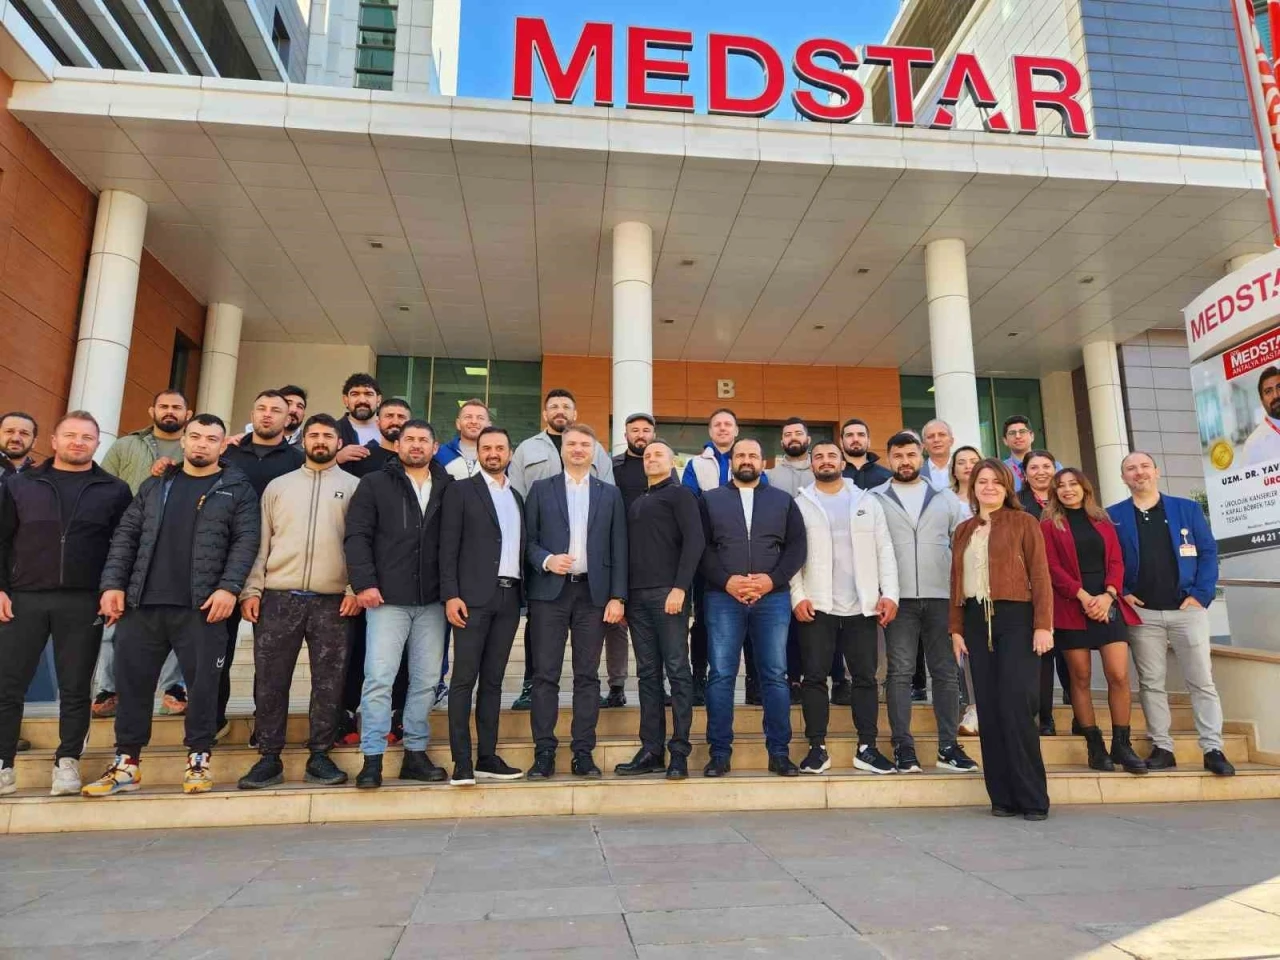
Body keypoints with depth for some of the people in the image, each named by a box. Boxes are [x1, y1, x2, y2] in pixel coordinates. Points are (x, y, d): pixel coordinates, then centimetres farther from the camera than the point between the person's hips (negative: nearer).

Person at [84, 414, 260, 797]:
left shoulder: (237, 489, 4)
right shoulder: (155, 484, 16)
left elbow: (246, 540, -5)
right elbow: (125, 535, 13)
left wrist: (228, 587, -16)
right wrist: (113, 583, 1)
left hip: (200, 606, -4)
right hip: (142, 603, 4)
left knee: (202, 682, 1)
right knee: (132, 681, 8)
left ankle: (199, 759, 15)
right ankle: (126, 762, 21)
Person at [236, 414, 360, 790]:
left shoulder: (353, 486, 7)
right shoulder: (277, 486, 13)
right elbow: (261, 542, 10)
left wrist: (356, 588, -8)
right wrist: (251, 590, 1)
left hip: (332, 601, -1)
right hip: (279, 598, 2)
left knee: (328, 683, 3)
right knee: (270, 681, 4)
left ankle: (319, 756, 14)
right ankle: (269, 758, 15)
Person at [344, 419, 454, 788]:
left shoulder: (448, 488, 9)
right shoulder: (375, 484, 5)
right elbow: (357, 535, -1)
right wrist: (364, 582, -11)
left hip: (432, 601, 3)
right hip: (388, 599, -2)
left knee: (426, 681, 7)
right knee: (379, 678, -4)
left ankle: (416, 754, 19)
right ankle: (372, 758, 6)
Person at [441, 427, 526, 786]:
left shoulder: (517, 497, 18)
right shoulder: (461, 490, 3)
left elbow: (520, 548, 16)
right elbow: (448, 546, -4)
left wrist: (523, 594, 8)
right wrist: (451, 595, -13)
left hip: (509, 597, 5)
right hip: (474, 597, -5)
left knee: (493, 679, 9)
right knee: (465, 679, -3)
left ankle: (488, 758, 15)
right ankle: (461, 762, 1)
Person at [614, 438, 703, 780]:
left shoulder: (679, 494, 3)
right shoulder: (635, 502, 22)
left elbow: (694, 541, -8)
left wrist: (680, 588, -17)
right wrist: (622, 596, 10)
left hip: (667, 594, -6)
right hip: (637, 596, 6)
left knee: (677, 671, -4)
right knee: (647, 674, 7)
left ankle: (679, 752, 1)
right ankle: (651, 751, 12)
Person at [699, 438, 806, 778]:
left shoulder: (783, 501, 14)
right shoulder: (710, 500, 11)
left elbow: (797, 546, 5)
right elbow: (701, 547, 2)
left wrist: (773, 579, -10)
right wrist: (726, 580, -12)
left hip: (773, 597, 1)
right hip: (723, 597, -1)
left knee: (775, 676, 3)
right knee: (721, 676, 0)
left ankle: (779, 753, 12)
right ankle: (720, 753, 8)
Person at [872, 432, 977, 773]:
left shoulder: (945, 498, 12)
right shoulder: (875, 499, 5)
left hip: (941, 595, 2)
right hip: (899, 598, -2)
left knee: (946, 672, 5)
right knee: (900, 672, -2)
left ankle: (949, 746, 13)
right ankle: (903, 746, 4)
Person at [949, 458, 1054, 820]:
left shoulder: (1023, 522, 3)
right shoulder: (963, 530, 16)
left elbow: (1040, 575, -3)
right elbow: (957, 580, 14)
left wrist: (1043, 625, -12)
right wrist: (956, 628, 7)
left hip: (1015, 618, -4)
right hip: (976, 621, 5)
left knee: (1015, 708, -9)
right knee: (988, 710, 3)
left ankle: (1033, 798, 3)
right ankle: (1003, 797, 11)